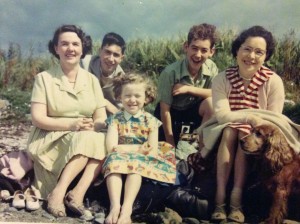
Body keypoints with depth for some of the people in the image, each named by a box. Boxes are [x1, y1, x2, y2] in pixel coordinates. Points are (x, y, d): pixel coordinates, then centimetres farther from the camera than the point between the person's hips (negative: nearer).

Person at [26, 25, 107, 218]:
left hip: (89, 139, 4)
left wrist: (92, 126, -22)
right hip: (50, 141, -3)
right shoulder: (44, 78, -3)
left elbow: (102, 119, 2)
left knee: (103, 142, -28)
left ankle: (78, 193, -31)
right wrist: (72, 124, -24)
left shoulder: (91, 80, 7)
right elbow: (38, 119, -10)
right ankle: (58, 192, -29)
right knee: (84, 140, -32)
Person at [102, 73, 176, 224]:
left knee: (136, 165, -34)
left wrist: (125, 149, -13)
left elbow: (153, 150, -6)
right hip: (119, 159, 1)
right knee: (114, 160, -33)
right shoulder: (115, 119, 4)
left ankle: (127, 208, -48)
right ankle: (115, 205, -48)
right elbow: (111, 148, -11)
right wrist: (141, 148, -13)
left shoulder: (150, 121, 4)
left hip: (142, 161, 0)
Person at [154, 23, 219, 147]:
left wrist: (189, 89, -29)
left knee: (211, 103, -26)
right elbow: (165, 110, -22)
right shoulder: (170, 72, -26)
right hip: (172, 113, -2)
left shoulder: (211, 67, -15)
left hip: (193, 111, 3)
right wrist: (171, 145, -20)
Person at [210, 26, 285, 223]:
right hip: (228, 134, 1)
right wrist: (250, 117, -36)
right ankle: (220, 197, -33)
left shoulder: (274, 81, -15)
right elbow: (221, 115, -24)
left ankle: (236, 198, -31)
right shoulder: (222, 79, -13)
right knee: (229, 131, -31)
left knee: (244, 135, -32)